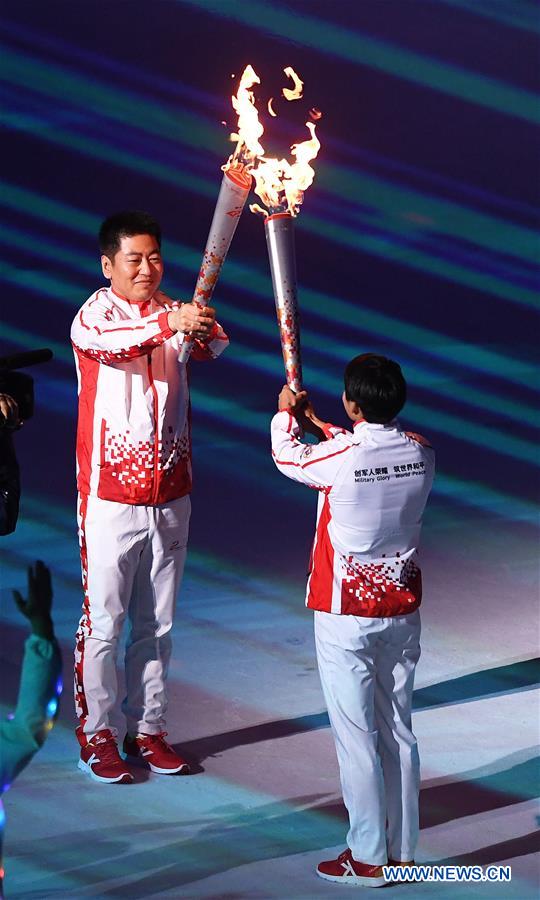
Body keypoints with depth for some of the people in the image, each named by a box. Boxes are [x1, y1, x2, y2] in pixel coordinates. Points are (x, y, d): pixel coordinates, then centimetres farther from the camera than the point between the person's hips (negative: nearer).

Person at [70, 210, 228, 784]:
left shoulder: (174, 314, 6)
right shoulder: (93, 316, -8)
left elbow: (213, 344, -14)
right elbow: (109, 342, -32)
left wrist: (202, 332, -38)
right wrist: (169, 324, -50)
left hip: (170, 495, 5)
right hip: (111, 496, -5)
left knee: (156, 623, 13)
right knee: (103, 622, 1)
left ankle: (148, 730, 24)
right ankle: (95, 734, 14)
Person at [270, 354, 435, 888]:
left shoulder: (337, 459, -19)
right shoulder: (421, 453, -4)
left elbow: (288, 457, 3)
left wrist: (285, 414, 23)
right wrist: (315, 423, 29)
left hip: (345, 614, -5)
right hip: (403, 608, 5)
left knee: (356, 735, 2)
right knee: (398, 731, 13)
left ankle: (368, 858, 8)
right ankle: (401, 851, 20)